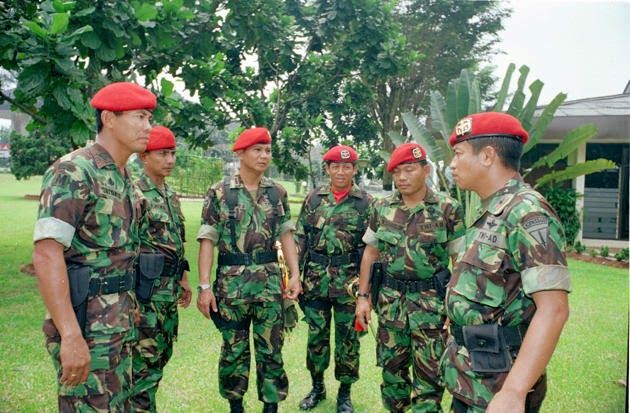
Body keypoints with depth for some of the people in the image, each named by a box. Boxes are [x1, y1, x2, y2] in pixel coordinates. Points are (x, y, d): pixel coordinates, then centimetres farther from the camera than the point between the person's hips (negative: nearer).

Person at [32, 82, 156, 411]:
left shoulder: (123, 179, 11)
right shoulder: (73, 171, -16)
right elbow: (46, 255, -23)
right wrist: (71, 336, -27)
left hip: (117, 320, 9)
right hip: (85, 322, -9)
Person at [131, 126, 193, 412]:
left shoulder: (171, 195, 13)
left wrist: (183, 279, 19)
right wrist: (131, 294, -18)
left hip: (170, 291, 8)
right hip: (147, 290, -8)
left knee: (161, 356, 17)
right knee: (145, 360, -1)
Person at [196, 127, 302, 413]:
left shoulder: (278, 193, 7)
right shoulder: (219, 193, -3)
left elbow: (286, 235, 9)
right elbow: (207, 240, -5)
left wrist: (295, 274, 1)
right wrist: (204, 286, -11)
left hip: (270, 282, 2)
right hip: (231, 282, -2)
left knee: (271, 348, 8)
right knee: (234, 349, 11)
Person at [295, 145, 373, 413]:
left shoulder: (366, 202, 0)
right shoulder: (313, 198, 6)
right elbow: (300, 238, 8)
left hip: (349, 281, -2)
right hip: (315, 279, 2)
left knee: (347, 337, 8)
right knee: (316, 335, 12)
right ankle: (317, 387, 31)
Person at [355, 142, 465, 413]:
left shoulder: (448, 209, -4)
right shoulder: (381, 208, 4)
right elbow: (370, 253, 10)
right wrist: (363, 296, 5)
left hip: (432, 300, -3)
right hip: (389, 298, 3)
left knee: (428, 374, 3)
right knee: (391, 367, 14)